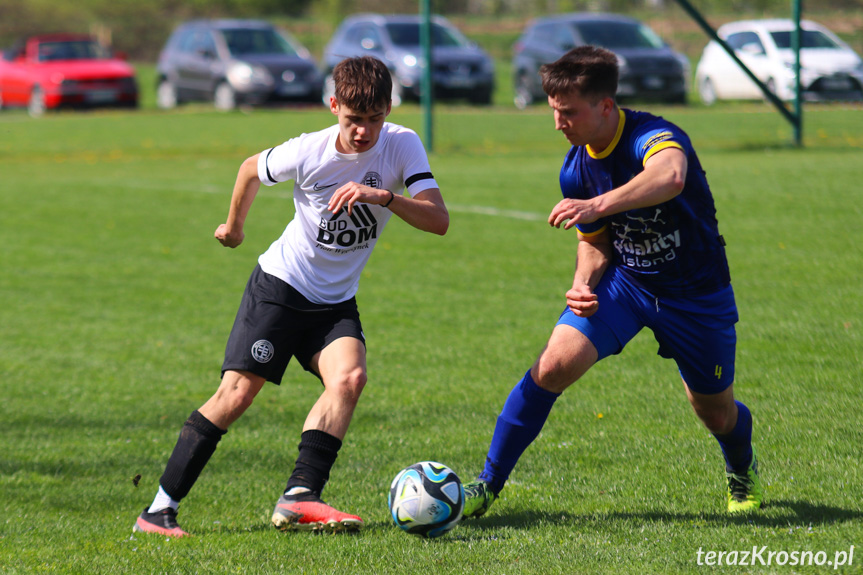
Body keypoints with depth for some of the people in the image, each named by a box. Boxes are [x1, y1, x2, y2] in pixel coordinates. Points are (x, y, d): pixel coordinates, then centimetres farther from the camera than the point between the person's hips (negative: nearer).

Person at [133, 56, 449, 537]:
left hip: (337, 303, 3)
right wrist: (234, 224, 23)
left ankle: (300, 497, -27)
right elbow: (252, 169, 6)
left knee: (350, 377, -25)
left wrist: (382, 196, -39)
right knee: (237, 393, -12)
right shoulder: (307, 153, -16)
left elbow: (439, 220, -24)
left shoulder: (402, 146, -14)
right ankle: (159, 510, -8)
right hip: (280, 285, -3)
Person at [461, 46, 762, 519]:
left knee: (716, 413, 8)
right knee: (553, 365, -18)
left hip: (697, 290, -4)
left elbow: (670, 177, -55)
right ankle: (487, 485, -7)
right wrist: (583, 284, -15)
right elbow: (595, 242, 7)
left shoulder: (655, 137, -29)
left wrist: (598, 204, -67)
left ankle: (743, 472, 46)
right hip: (623, 280, 4)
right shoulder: (577, 168, -7)